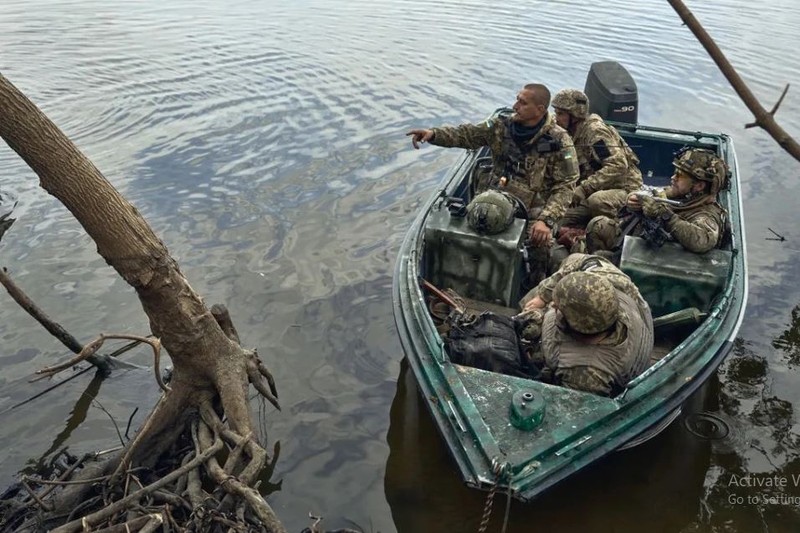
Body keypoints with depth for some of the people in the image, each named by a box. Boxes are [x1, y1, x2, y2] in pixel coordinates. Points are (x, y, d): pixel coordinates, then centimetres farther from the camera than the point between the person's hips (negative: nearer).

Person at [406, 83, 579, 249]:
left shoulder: (559, 141, -10)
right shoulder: (503, 124, 2)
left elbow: (565, 186, -12)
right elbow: (467, 135, 6)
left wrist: (546, 220, -26)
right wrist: (434, 133, -11)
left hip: (531, 214, -4)